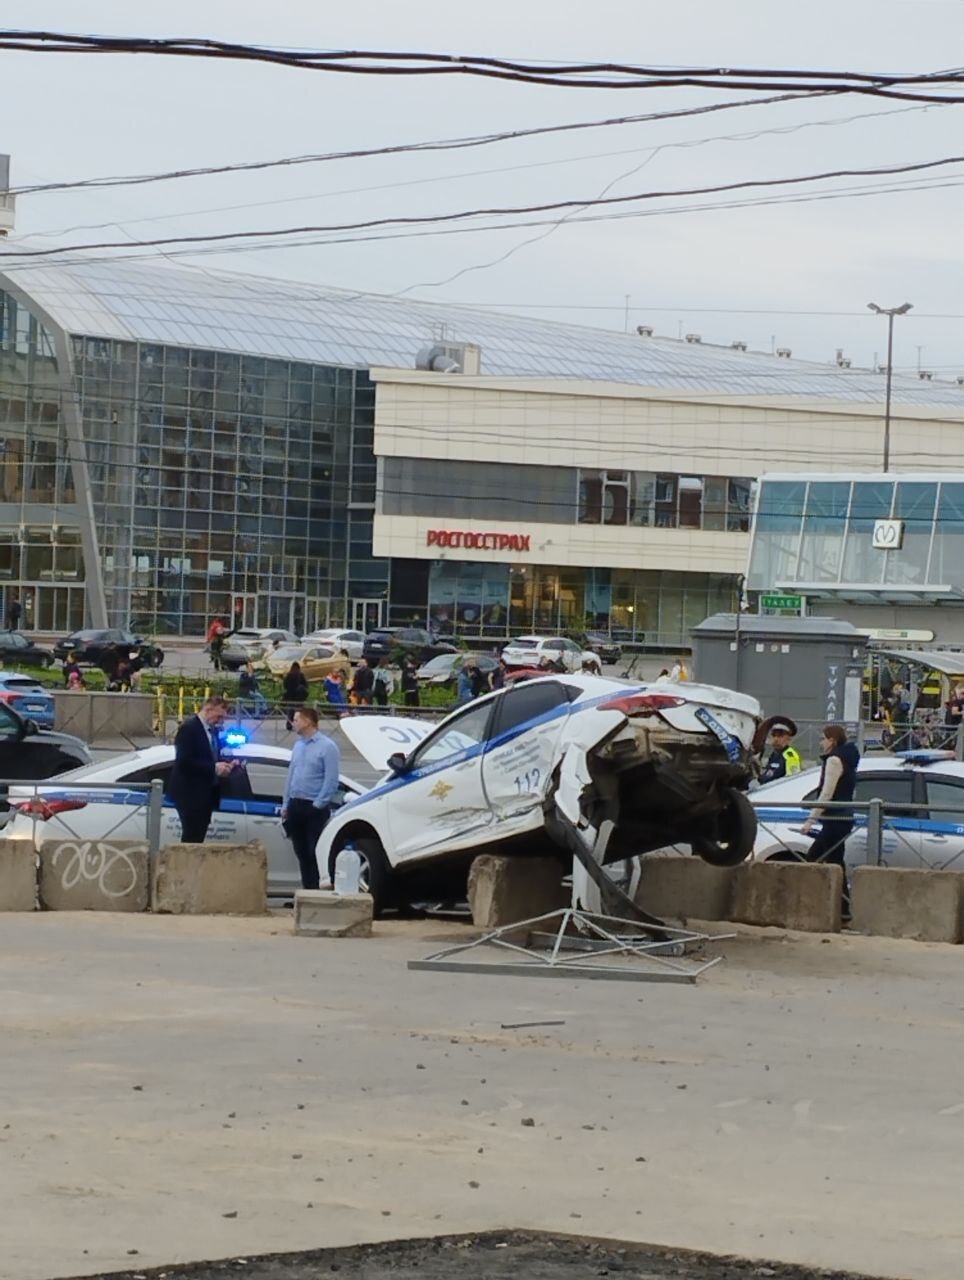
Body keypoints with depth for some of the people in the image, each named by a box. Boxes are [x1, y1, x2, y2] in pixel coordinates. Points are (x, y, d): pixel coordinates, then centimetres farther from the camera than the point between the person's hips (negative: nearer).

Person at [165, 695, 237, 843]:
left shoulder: (213, 730, 11)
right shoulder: (189, 727, -15)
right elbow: (184, 761, -22)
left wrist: (225, 764, 1)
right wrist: (214, 768, -25)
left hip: (205, 793, 8)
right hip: (190, 793, -8)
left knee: (199, 836, 10)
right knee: (192, 837, -8)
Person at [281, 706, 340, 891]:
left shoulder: (327, 747, -9)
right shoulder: (298, 746, 14)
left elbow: (331, 780, -13)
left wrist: (318, 805, -15)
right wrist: (285, 805, 13)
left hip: (314, 808, -7)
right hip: (295, 806, 7)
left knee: (315, 853, -9)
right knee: (301, 852, 10)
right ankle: (307, 888, 16)